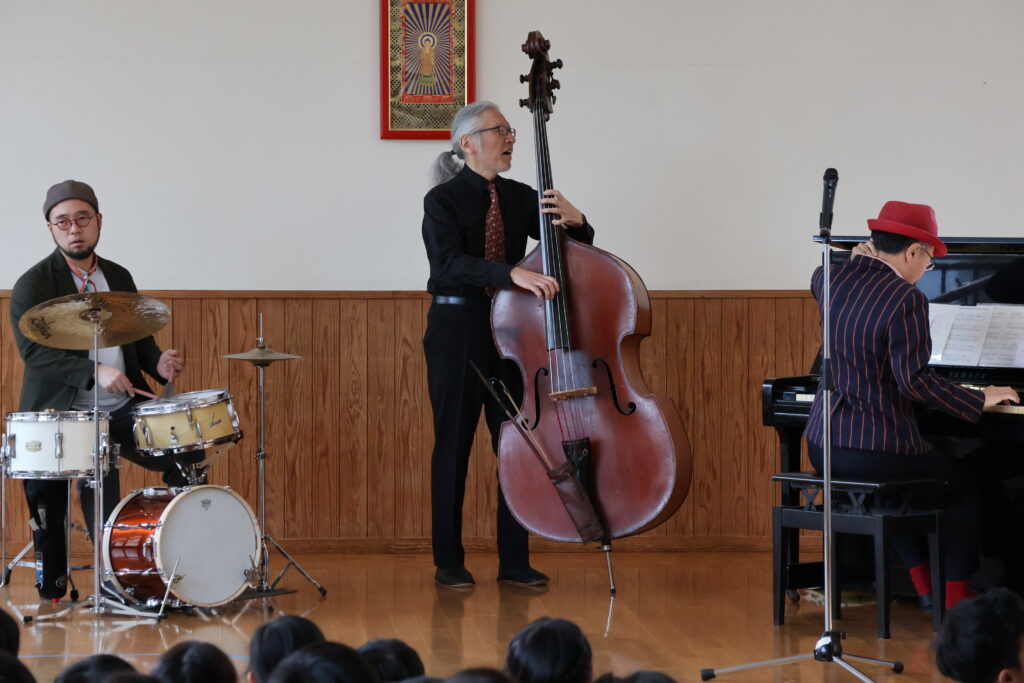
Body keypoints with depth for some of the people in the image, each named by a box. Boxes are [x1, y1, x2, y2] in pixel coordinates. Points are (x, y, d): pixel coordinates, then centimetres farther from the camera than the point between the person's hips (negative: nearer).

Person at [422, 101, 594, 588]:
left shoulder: (520, 197, 8)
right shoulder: (443, 201, -6)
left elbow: (578, 248, 7)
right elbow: (450, 264, -23)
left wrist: (574, 220, -16)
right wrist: (512, 273, -36)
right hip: (457, 332, -4)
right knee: (454, 444, 2)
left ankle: (514, 561, 10)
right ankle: (448, 561, 11)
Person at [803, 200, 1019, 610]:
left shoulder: (834, 282, 2)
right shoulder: (906, 300, -18)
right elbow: (915, 381, -22)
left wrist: (862, 261, 35)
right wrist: (980, 400, -13)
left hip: (822, 448, 7)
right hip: (876, 451, -7)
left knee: (899, 483, 37)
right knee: (963, 485, 20)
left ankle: (925, 587, 38)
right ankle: (957, 603, 17)